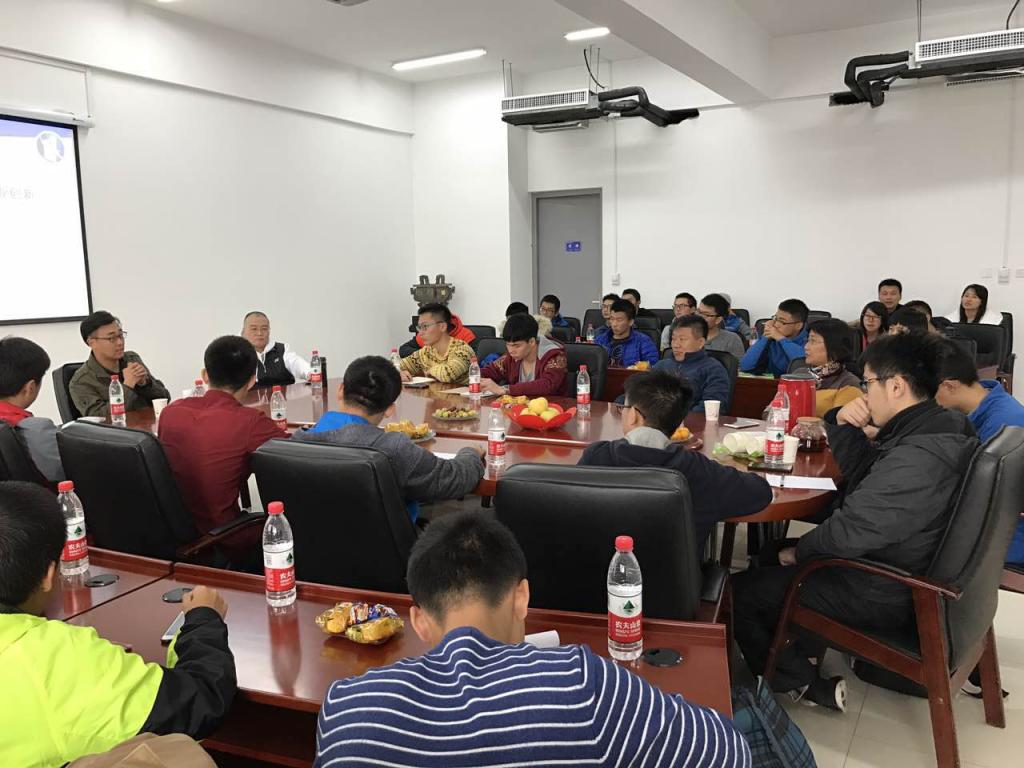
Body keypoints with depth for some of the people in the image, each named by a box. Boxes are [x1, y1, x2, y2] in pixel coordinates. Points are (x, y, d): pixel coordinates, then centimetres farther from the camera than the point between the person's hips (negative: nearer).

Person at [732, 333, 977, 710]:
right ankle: (805, 646, 29)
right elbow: (860, 475, 11)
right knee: (773, 552, 22)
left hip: (884, 594, -10)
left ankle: (803, 682, 9)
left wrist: (798, 552, -10)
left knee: (740, 592, -6)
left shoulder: (918, 457, -32)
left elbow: (849, 532, -28)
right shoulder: (939, 424, 1)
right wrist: (843, 423, -6)